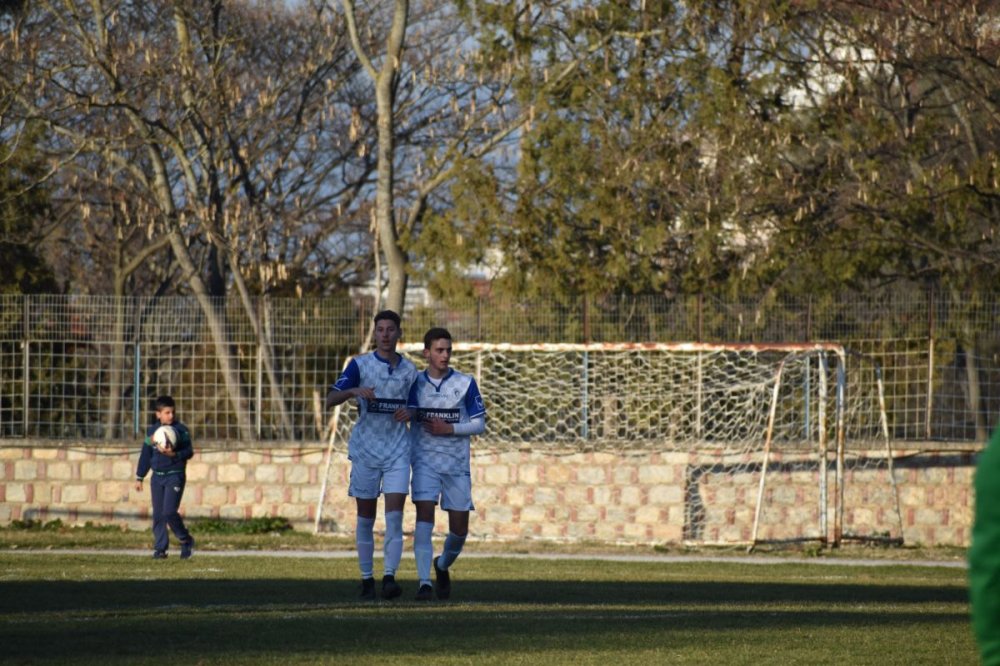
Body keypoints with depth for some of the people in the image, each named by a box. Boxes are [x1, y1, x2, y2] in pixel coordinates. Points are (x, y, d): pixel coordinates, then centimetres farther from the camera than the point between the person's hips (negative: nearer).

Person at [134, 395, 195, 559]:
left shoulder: (181, 430, -2)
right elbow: (145, 455, 16)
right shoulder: (152, 431, 9)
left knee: (169, 511, -15)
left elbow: (189, 452, -7)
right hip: (157, 476, 4)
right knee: (158, 514, 2)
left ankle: (186, 540, 4)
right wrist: (139, 478, 15)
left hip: (175, 476, -4)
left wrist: (173, 454, -25)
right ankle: (160, 548, 9)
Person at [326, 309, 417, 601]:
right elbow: (330, 399, -7)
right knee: (365, 517, 4)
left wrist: (410, 414, -4)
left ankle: (389, 577, -13)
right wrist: (354, 391, -26)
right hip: (365, 450, -1)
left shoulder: (409, 369, 8)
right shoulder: (360, 364, 0)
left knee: (395, 515, -11)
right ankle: (367, 579, 13)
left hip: (398, 449, 1)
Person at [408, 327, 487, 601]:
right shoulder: (415, 383, 3)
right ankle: (424, 582, -20)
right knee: (424, 516, -18)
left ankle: (443, 565, 35)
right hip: (425, 461, 0)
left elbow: (479, 424, 0)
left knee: (459, 529, 3)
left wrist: (449, 429, -13)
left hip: (457, 464, 0)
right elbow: (409, 417, 15)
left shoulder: (465, 383, -1)